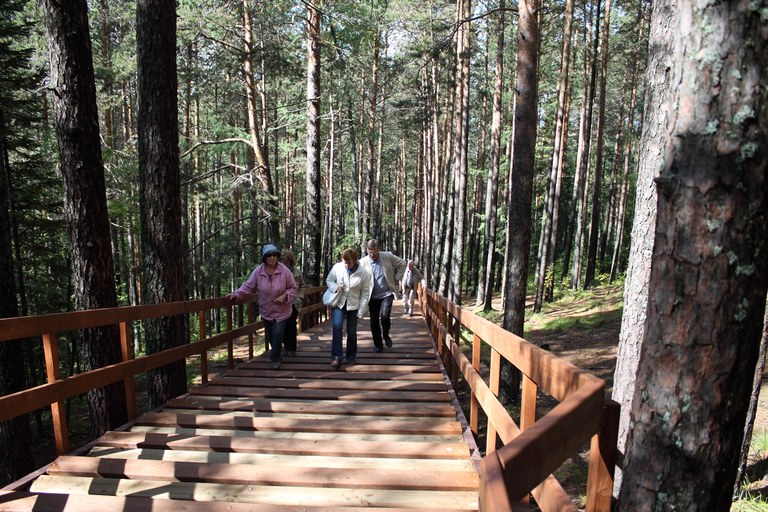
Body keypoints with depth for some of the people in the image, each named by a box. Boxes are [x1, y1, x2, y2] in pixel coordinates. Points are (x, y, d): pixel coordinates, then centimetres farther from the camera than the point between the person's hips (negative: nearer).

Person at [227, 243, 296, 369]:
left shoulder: (285, 271, -16)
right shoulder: (258, 272, -12)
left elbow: (292, 288, -6)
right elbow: (248, 286, -8)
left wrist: (285, 296, -22)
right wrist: (236, 294, -21)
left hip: (281, 311, -3)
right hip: (266, 311, 3)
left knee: (277, 334, -9)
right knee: (269, 335, 17)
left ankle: (275, 359, 12)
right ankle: (277, 353, 45)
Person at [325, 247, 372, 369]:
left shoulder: (364, 273, -13)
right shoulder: (337, 267, -11)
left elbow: (365, 293, -7)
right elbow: (328, 280, 5)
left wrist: (361, 312, -8)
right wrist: (335, 287, -17)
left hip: (354, 305, 0)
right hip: (338, 303, 0)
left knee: (352, 332, 7)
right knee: (337, 327, -20)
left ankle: (351, 357, 26)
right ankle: (336, 357, -15)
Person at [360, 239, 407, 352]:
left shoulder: (388, 256, -7)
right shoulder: (363, 262, -10)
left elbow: (402, 263, 7)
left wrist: (397, 278, 3)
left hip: (386, 294, -1)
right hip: (373, 296, 1)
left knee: (384, 316, -18)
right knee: (374, 321, 5)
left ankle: (386, 335, 13)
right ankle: (377, 345, 23)